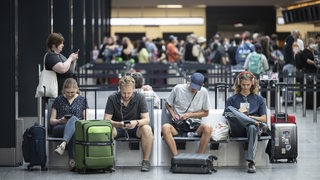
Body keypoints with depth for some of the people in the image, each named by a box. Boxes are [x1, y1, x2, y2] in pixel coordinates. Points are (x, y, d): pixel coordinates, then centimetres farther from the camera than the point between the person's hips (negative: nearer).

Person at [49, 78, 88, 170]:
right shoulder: (58, 100, 16)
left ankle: (63, 144, -60)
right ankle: (73, 158, -52)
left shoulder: (82, 100, 17)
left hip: (78, 127, 0)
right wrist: (60, 121, -9)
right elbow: (51, 121, 15)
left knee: (73, 119, -40)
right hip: (59, 128, 0)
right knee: (73, 132, -40)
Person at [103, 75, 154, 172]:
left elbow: (147, 119, -15)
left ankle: (146, 161, -20)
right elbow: (106, 120, -13)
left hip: (135, 128, 0)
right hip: (118, 128, 0)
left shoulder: (140, 98, -11)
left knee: (147, 129, -33)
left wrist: (136, 122, -38)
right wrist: (118, 124, -35)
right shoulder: (112, 98, -11)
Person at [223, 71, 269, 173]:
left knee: (252, 128, -41)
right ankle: (256, 123, -37)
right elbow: (228, 118, 13)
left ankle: (251, 162, -48)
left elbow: (264, 119, 13)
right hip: (237, 130, 1)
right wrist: (239, 115, -7)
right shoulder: (232, 99, 21)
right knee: (229, 110, -29)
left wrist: (248, 116, -3)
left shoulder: (259, 99, 22)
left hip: (252, 125, 0)